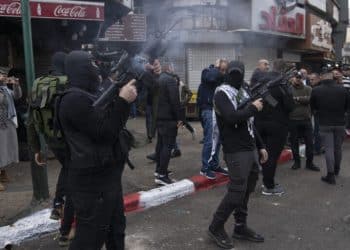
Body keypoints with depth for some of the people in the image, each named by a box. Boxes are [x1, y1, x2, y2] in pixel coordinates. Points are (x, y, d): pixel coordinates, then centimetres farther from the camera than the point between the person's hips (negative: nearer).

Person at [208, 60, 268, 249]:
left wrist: (260, 146, 20)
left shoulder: (243, 92, 17)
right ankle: (216, 227, 9)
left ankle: (241, 228, 25)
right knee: (236, 192, -7)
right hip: (236, 152, -8)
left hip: (251, 149, 8)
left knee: (246, 191, 12)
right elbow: (232, 118, -27)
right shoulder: (222, 93, -10)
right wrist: (253, 108, -13)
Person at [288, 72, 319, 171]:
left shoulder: (308, 89, 5)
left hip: (306, 120, 1)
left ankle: (309, 163, 17)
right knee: (294, 142, 8)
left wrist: (298, 98, -15)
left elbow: (311, 99, -13)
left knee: (309, 142, 5)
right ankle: (297, 162, 23)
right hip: (293, 120, -1)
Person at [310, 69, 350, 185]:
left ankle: (330, 175, -3)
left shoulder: (316, 90, -9)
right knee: (338, 147, 17)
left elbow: (313, 107, 4)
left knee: (329, 149, 0)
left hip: (325, 123, -2)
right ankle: (336, 170, 33)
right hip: (340, 123, 2)